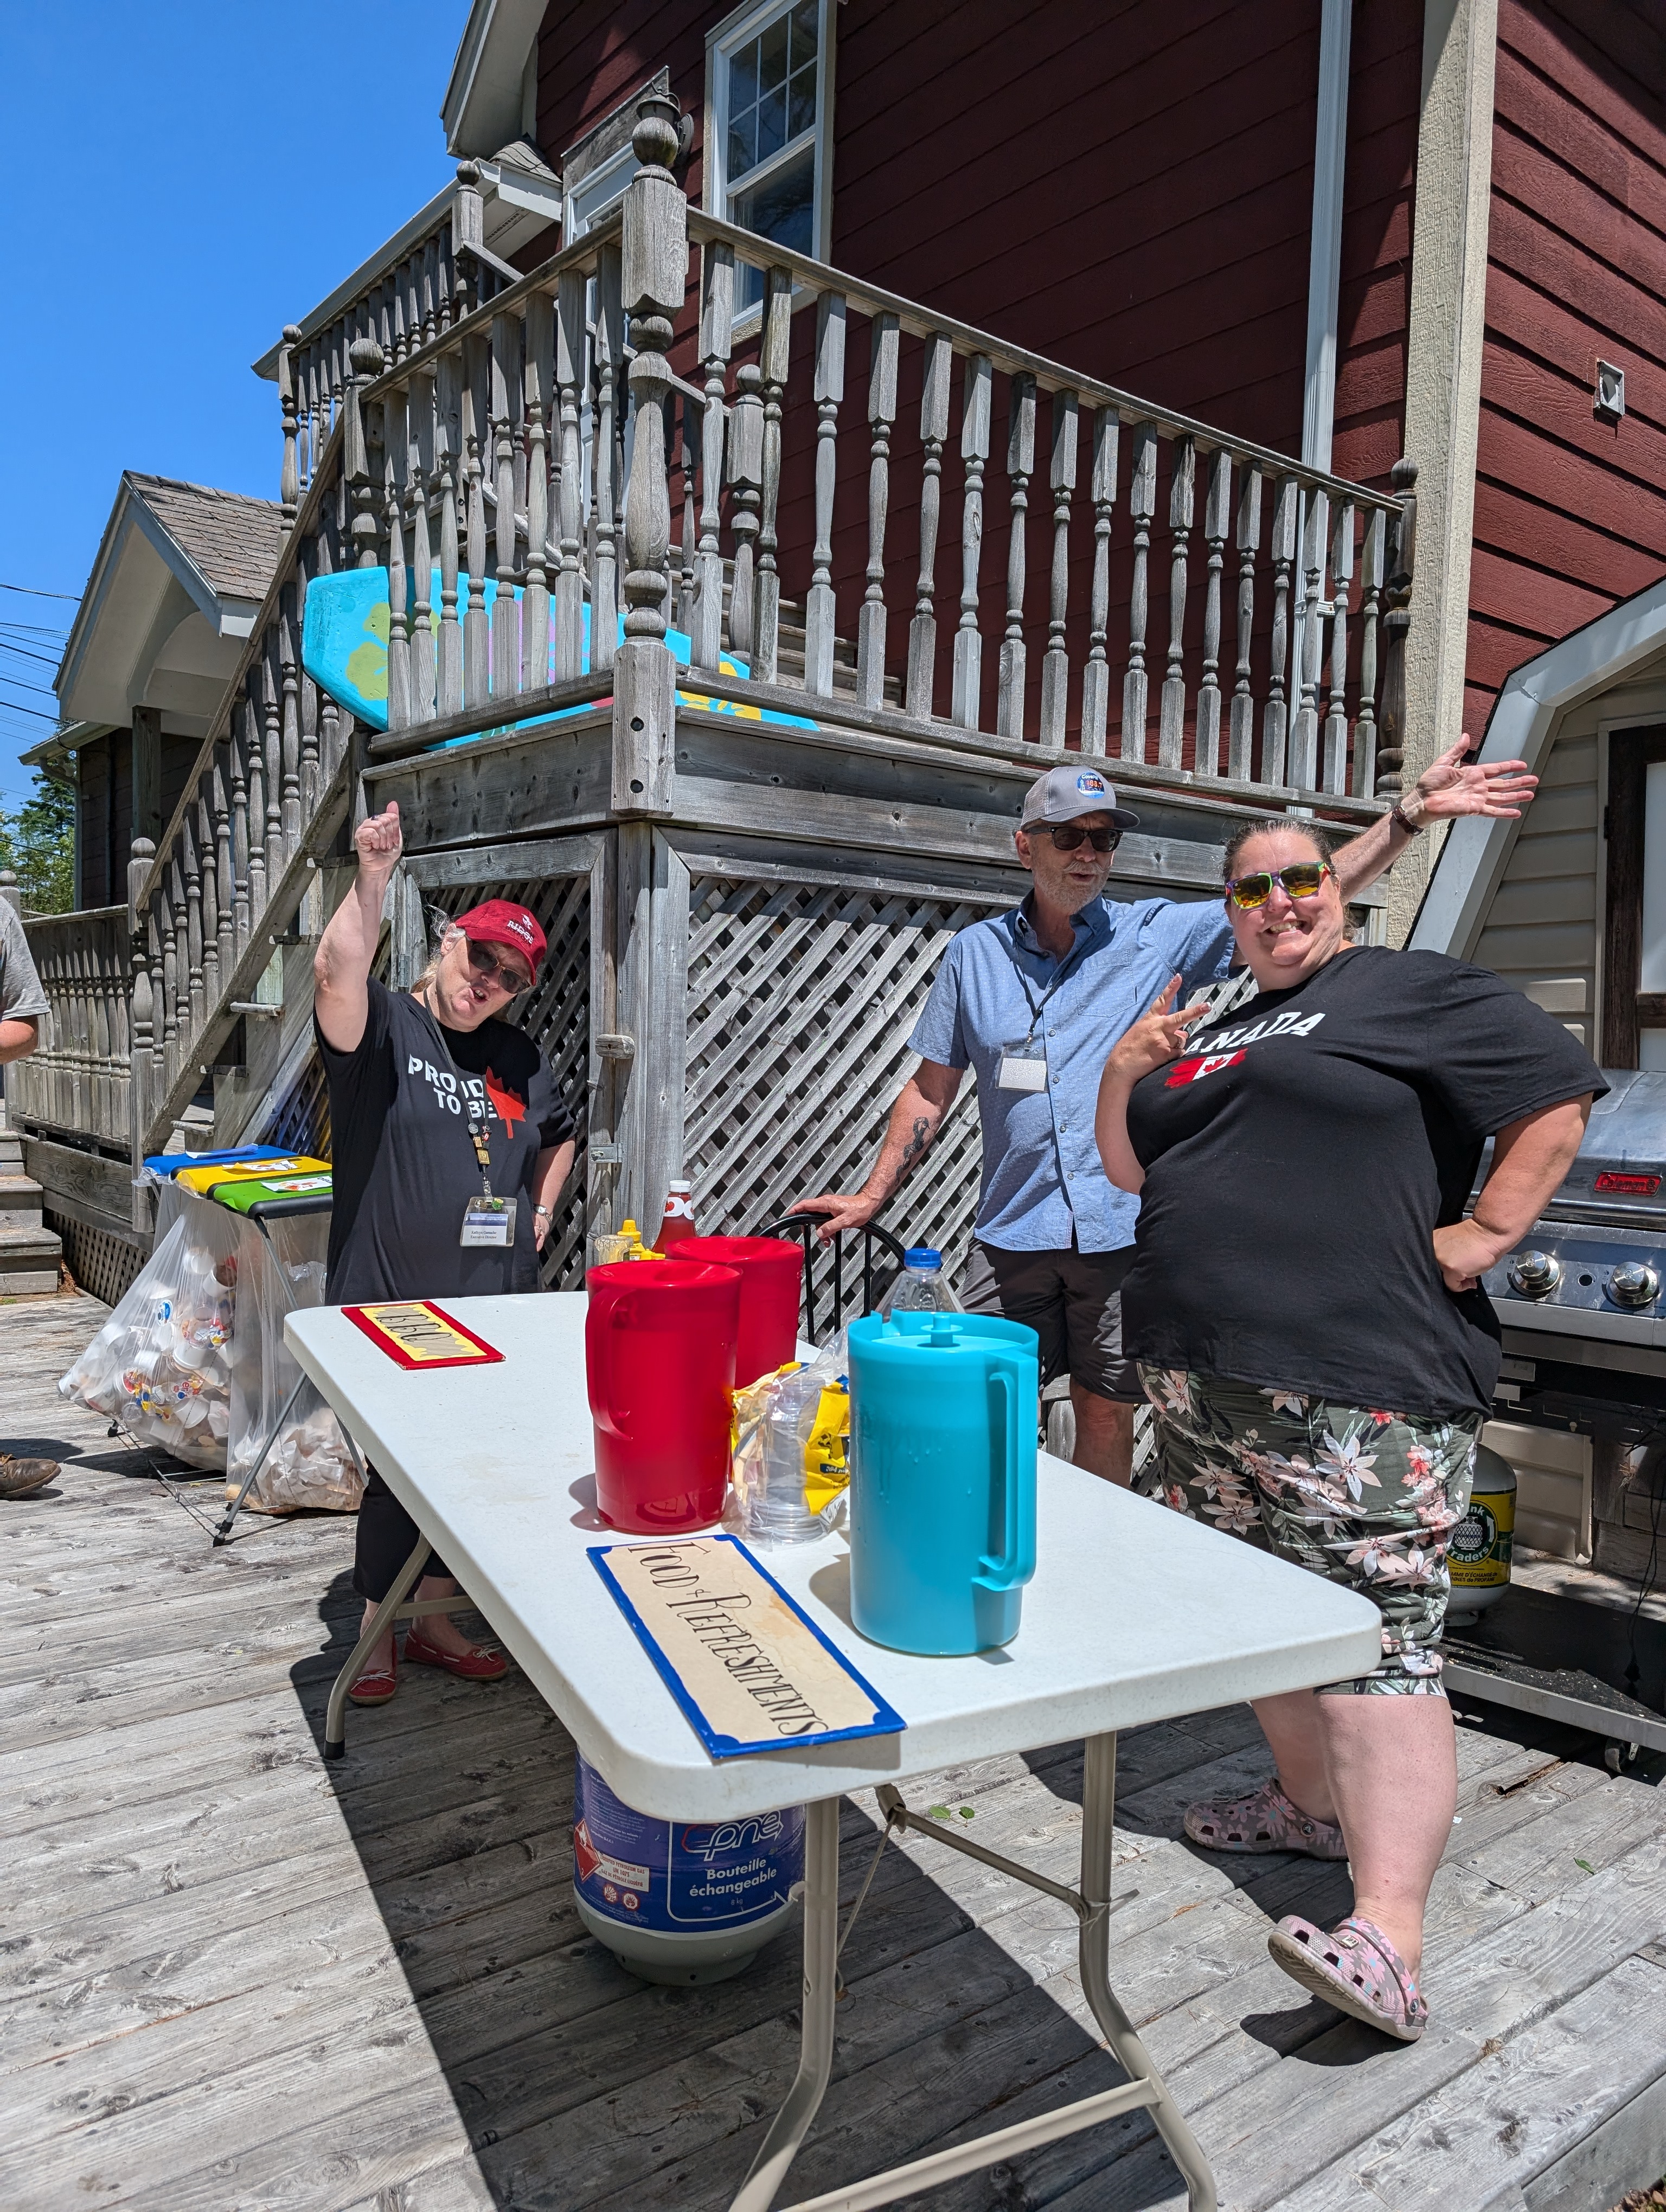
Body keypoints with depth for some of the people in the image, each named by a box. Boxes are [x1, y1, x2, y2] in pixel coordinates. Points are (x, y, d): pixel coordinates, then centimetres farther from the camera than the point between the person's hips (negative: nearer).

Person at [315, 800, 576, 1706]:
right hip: (388, 1307, -5)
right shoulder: (383, 1027, -5)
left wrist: (541, 1212, 15)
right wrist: (374, 874, -30)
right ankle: (376, 1636, 24)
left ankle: (432, 1619, 33)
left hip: (493, 1310, 5)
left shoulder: (518, 1056, 11)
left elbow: (560, 1136, 28)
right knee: (397, 1477, 3)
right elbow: (336, 970, -29)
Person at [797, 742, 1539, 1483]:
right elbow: (931, 1089, 11)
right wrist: (873, 1194, 8)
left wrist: (1413, 812, -11)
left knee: (1107, 1418, 9)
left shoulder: (1160, 934, 2)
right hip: (1013, 1231, 1)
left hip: (1125, 1229, -1)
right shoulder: (975, 953, 7)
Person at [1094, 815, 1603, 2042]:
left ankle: (1390, 1944, -11)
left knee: (1375, 1630, -11)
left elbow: (1560, 1096, -3)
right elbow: (1131, 1169, 23)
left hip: (1358, 1385, -8)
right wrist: (1126, 1071, 6)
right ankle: (1313, 1802, 36)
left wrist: (1487, 1230, -9)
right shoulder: (1213, 1037, 22)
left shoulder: (1416, 989, 1)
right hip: (1205, 1378, 8)